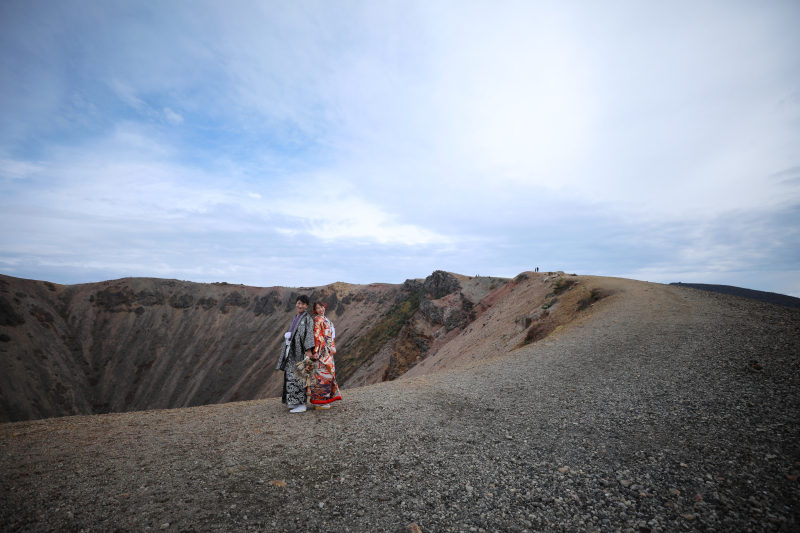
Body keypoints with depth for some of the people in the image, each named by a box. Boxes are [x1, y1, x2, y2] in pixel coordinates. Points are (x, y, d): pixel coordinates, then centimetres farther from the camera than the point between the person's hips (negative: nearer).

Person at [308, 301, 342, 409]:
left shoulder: (326, 320, 17)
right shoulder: (318, 320, -9)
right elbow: (316, 336, -17)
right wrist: (315, 352, -22)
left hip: (327, 352, 9)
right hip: (322, 351, -9)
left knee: (328, 373, 12)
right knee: (322, 373, -5)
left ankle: (324, 399, 22)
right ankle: (319, 402, 5)